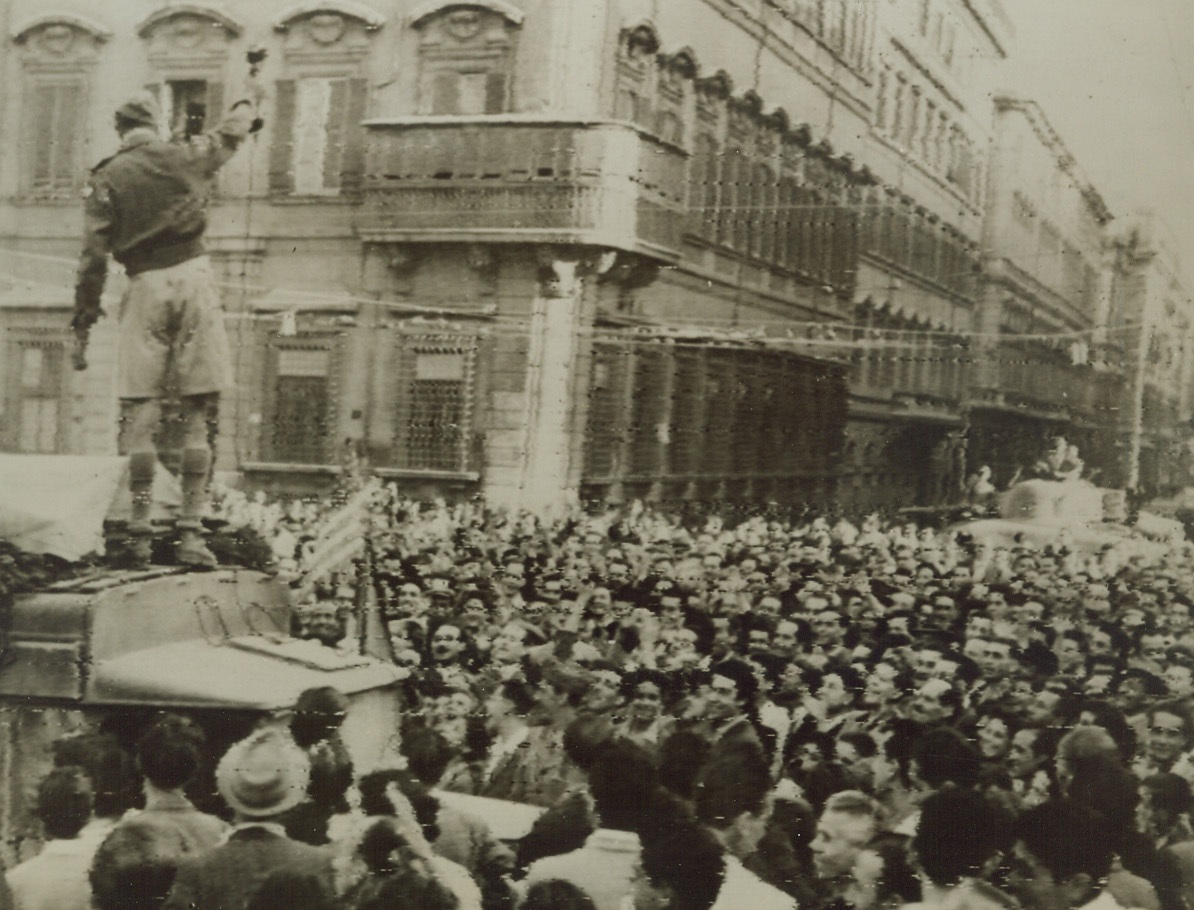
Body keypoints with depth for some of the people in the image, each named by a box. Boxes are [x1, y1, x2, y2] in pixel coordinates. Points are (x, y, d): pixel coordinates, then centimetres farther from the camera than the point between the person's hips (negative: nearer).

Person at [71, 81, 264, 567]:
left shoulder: (106, 179, 6)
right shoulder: (184, 157, 9)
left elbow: (93, 257, 1)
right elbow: (229, 134, 30)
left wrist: (82, 326, 5)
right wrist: (247, 108, 53)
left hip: (145, 287, 0)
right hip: (193, 277, 0)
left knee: (141, 414, 4)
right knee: (197, 413, 1)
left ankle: (140, 532, 6)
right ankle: (191, 531, -1)